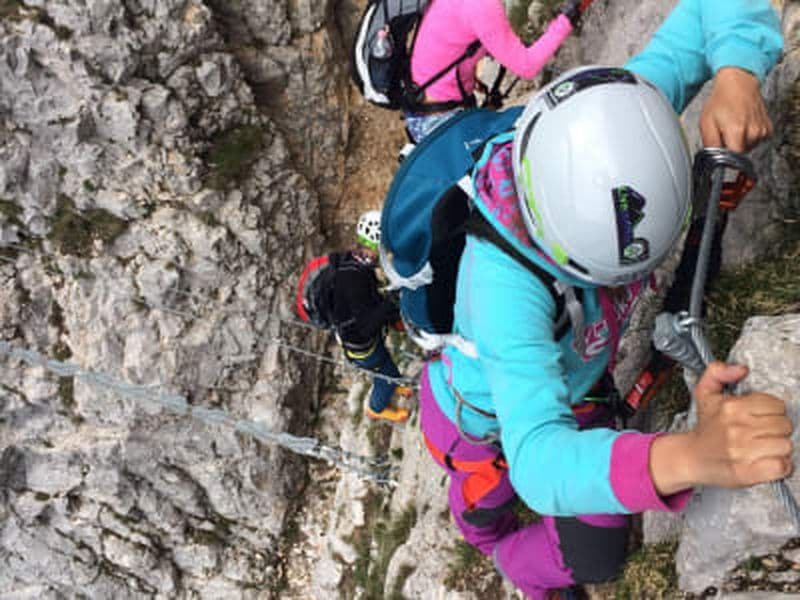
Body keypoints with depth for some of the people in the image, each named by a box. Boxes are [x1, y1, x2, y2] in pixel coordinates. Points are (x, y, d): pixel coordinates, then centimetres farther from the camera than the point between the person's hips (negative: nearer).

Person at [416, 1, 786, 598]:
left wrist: (737, 75, -46)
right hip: (484, 416, -5)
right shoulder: (504, 278, -50)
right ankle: (486, 538, 61)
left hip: (570, 383, 6)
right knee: (486, 510, 23)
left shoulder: (609, 122, -34)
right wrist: (689, 456, -78)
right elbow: (537, 459, -59)